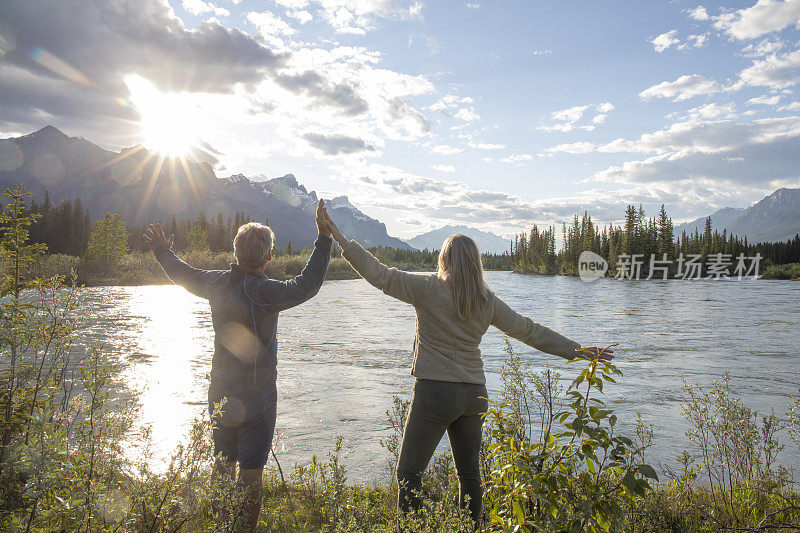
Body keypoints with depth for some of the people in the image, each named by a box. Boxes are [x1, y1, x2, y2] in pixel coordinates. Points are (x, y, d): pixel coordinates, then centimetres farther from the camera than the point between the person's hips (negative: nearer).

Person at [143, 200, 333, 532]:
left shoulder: (217, 283, -1)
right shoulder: (262, 292, -22)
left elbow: (183, 274, 17)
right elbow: (306, 286, -34)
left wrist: (162, 252, 36)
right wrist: (324, 239, -32)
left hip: (220, 393, 7)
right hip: (255, 397, -7)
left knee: (223, 462, 21)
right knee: (251, 471, 5)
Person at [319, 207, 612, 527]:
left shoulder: (427, 289, -8)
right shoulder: (487, 300, 5)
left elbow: (380, 275, -8)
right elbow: (529, 331, 10)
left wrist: (341, 241, -1)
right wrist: (577, 350, 19)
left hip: (435, 392, -5)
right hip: (474, 394, 5)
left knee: (408, 474, 5)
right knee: (469, 474, 18)